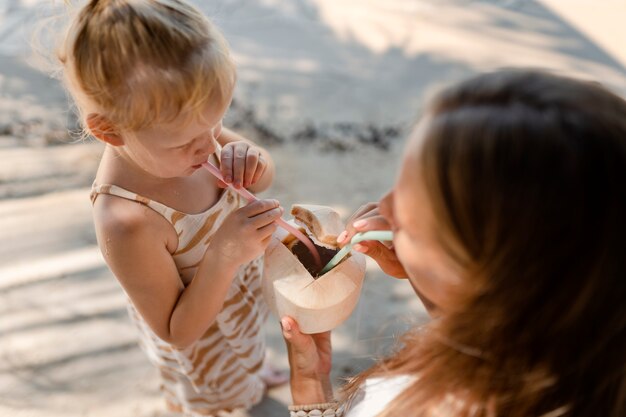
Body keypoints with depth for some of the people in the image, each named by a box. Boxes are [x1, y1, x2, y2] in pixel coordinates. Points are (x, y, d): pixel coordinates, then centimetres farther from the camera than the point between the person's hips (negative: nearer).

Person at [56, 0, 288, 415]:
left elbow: (266, 175, -8)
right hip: (201, 341, -6)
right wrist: (224, 255, -44)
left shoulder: (177, 130, -26)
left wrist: (252, 160, -31)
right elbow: (178, 331, -30)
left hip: (242, 291, 6)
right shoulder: (127, 224, -44)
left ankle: (253, 371, 74)